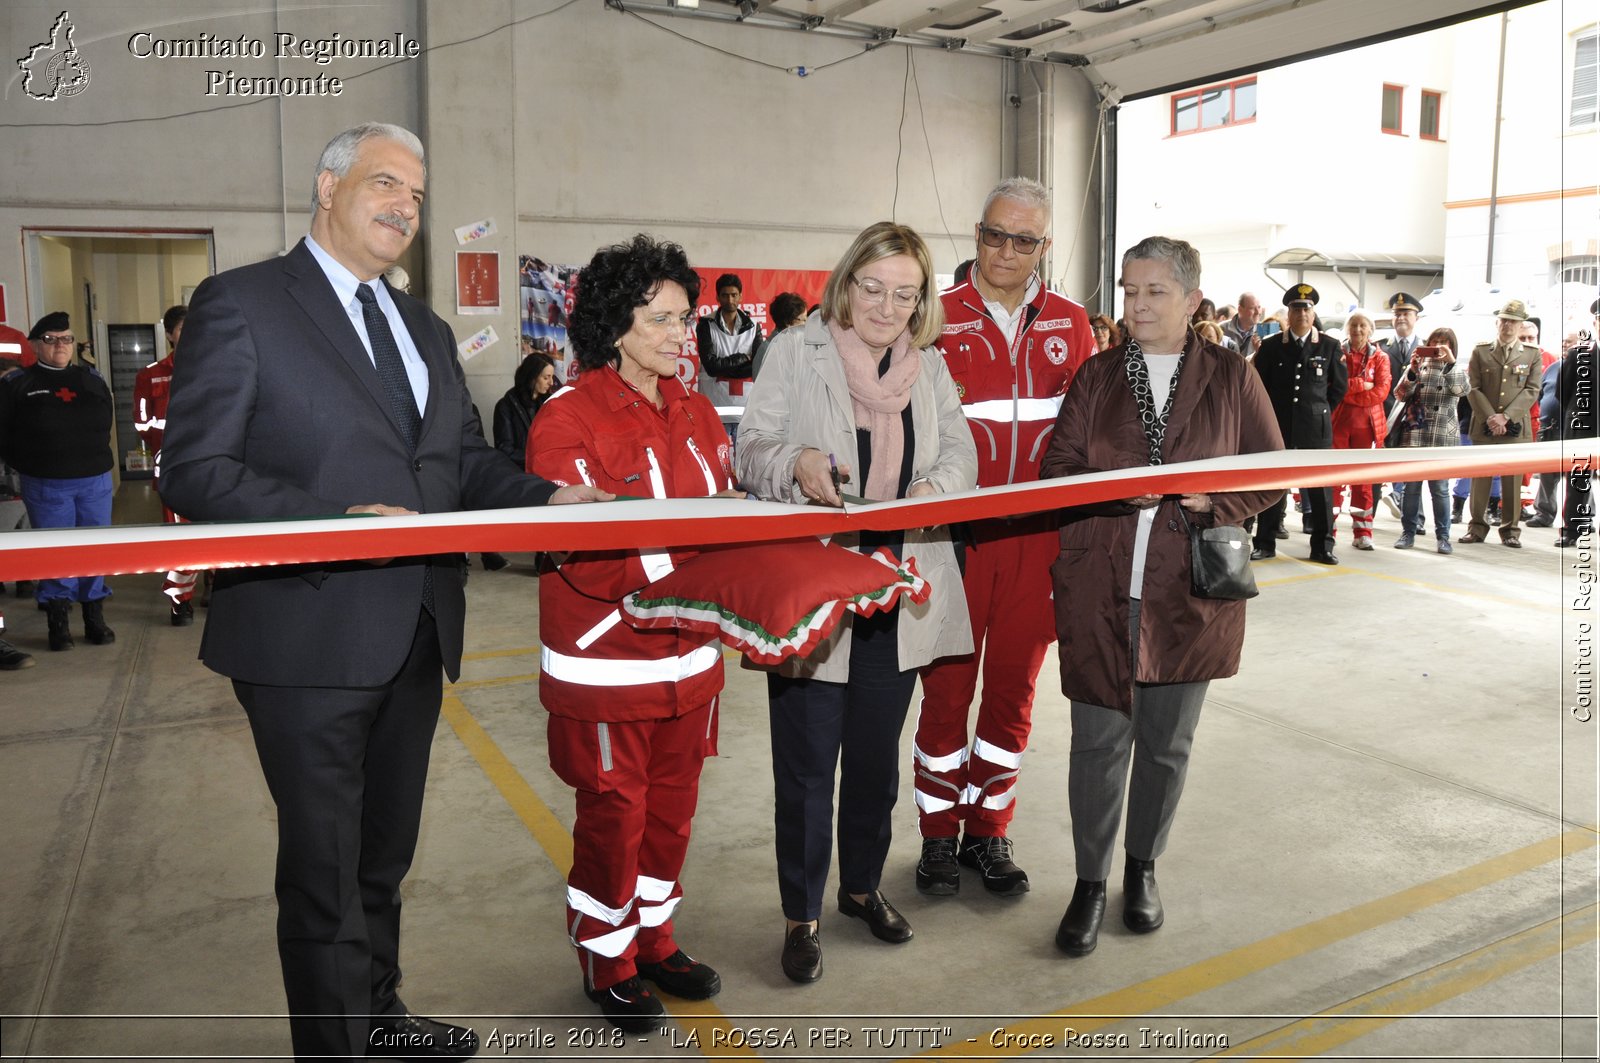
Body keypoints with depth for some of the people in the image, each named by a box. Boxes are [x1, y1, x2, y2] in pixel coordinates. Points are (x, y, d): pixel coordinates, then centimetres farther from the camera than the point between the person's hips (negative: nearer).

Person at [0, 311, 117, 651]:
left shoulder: (92, 379, 9)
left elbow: (107, 420, 16)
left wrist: (95, 459, 9)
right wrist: (28, 466, -3)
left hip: (95, 482, 3)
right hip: (45, 486, -3)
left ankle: (95, 617, 17)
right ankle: (58, 620, 11)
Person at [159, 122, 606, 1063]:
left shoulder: (426, 329, 17)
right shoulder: (241, 303, -5)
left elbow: (467, 459, 14)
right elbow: (196, 472, -12)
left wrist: (545, 496, -5)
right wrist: (340, 518, -24)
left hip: (415, 632, 7)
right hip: (310, 636, -7)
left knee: (386, 851, 22)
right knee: (326, 868, 6)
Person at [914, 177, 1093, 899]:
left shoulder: (1070, 325, 8)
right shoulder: (938, 319, -1)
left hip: (1038, 535, 3)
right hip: (956, 533, -2)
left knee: (1013, 688, 11)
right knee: (946, 685, 6)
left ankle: (988, 830, 28)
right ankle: (939, 833, 23)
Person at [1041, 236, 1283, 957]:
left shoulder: (1230, 376, 4)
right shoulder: (1097, 377, 8)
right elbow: (1057, 469, 4)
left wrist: (1208, 499, -14)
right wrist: (1114, 489, -16)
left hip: (1188, 593, 0)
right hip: (1099, 588, 0)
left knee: (1166, 742, 13)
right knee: (1099, 740, 2)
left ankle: (1143, 868, 33)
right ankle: (1090, 883, 17)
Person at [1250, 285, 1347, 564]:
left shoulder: (1330, 346, 4)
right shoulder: (1271, 345, 4)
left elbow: (1339, 386, 11)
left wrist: (1320, 412, 10)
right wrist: (1273, 414, 8)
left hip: (1316, 428, 0)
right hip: (1278, 427, 0)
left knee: (1320, 488, 2)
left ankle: (1322, 546, 10)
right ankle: (1265, 543, 11)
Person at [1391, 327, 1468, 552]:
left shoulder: (1455, 369, 8)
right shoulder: (1418, 365, 10)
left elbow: (1461, 390, -13)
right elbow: (1400, 394, -1)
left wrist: (1450, 361, -21)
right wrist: (1412, 370, -14)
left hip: (1442, 437, -1)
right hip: (1413, 434, 1)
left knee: (1440, 489, 1)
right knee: (1411, 487, 5)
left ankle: (1443, 536, 9)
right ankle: (1408, 532, 13)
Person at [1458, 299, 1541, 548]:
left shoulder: (1532, 355, 7)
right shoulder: (1480, 352, 7)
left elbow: (1531, 390, 0)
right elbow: (1473, 388, 1)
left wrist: (1506, 416, -12)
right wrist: (1490, 417, -12)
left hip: (1516, 427, 0)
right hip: (1484, 426, 0)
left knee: (1513, 481, 3)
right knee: (1480, 479, 3)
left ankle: (1510, 530, 11)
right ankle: (1477, 527, 11)